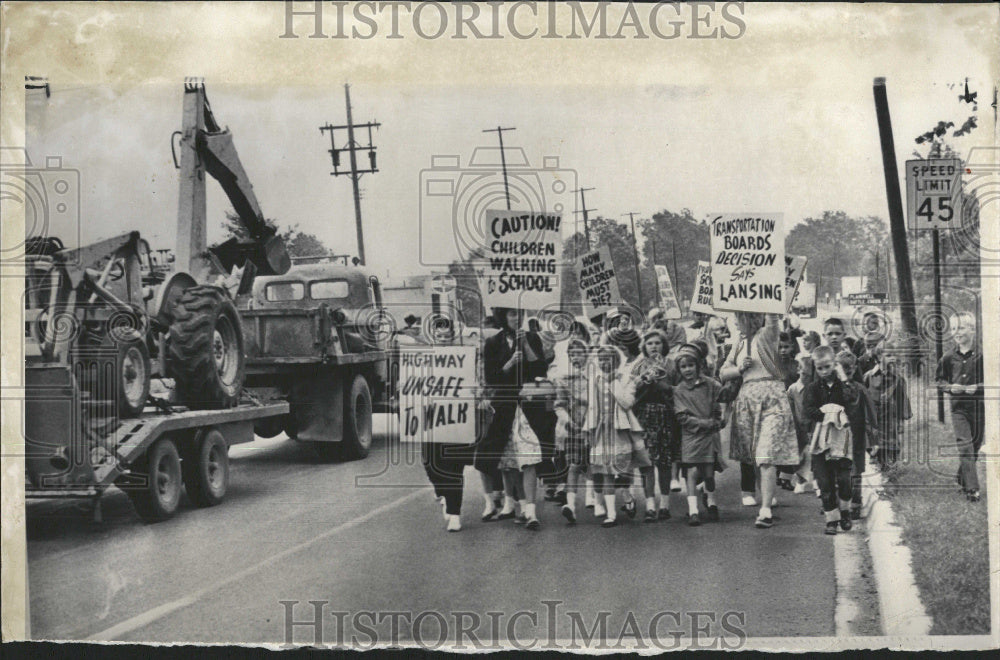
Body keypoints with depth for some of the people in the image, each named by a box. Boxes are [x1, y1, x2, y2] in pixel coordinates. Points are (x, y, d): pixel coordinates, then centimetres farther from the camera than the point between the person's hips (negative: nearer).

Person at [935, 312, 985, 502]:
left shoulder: (982, 355, -6)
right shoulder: (949, 358, 1)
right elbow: (939, 381, 11)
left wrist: (977, 387, -18)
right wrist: (950, 387, -8)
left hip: (978, 406, 0)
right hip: (958, 407, 0)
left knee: (975, 446, 11)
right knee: (965, 446, -10)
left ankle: (962, 478, 33)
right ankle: (972, 488, -11)